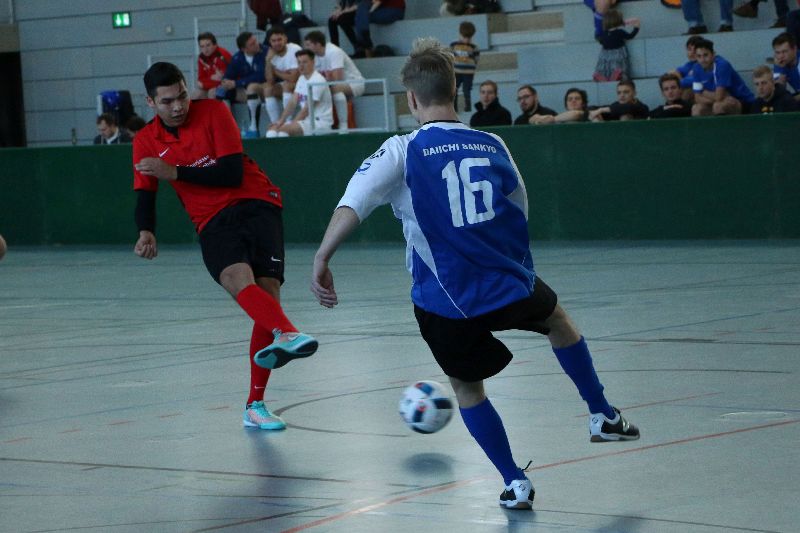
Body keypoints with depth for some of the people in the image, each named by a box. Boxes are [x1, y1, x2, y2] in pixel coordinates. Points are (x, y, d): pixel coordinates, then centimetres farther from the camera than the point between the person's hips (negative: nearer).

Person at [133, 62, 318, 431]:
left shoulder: (213, 112, -3)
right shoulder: (146, 142, 6)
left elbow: (233, 173, -10)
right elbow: (145, 196, 6)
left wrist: (175, 172, -14)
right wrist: (146, 232, -15)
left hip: (257, 204, -1)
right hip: (214, 223, 1)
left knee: (268, 291, -16)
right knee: (238, 280, -31)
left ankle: (255, 406, -12)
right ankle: (288, 334, -62)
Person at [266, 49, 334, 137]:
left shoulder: (317, 80, -14)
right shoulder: (301, 79, 14)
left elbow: (308, 108, -17)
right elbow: (292, 103, 10)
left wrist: (292, 124, -16)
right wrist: (281, 121, -3)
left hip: (320, 122, -9)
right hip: (307, 120, 9)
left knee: (284, 129, -29)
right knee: (273, 128, -6)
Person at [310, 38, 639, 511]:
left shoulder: (402, 152, -9)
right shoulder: (492, 145, 3)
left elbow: (352, 205, -21)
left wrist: (322, 260, -18)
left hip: (445, 304, -3)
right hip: (512, 288, 3)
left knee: (467, 387, 23)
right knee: (557, 316, 35)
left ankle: (515, 484, 19)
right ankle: (603, 416, 43)